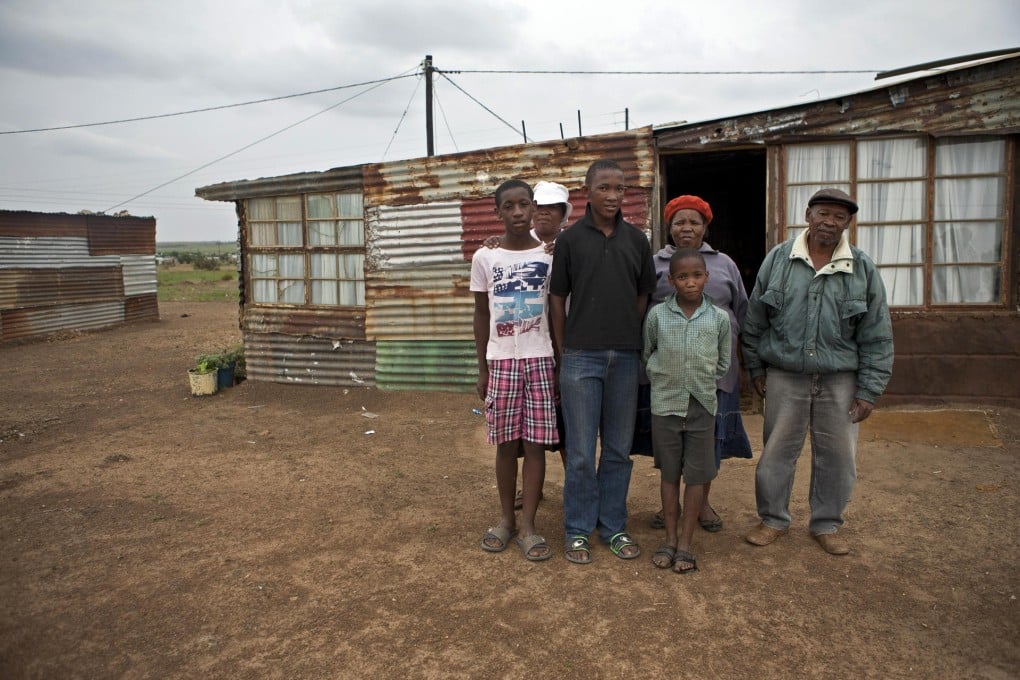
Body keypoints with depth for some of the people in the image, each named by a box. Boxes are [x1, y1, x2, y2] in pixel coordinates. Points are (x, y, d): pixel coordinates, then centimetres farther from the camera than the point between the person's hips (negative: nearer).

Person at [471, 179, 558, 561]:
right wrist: (482, 368, 4)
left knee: (535, 443, 1)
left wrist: (560, 364, 0)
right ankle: (506, 519, 21)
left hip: (540, 359, 0)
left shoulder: (550, 256, 1)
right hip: (501, 360, 0)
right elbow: (481, 315, 7)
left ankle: (528, 526, 9)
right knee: (506, 443, 7)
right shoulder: (484, 258, 2)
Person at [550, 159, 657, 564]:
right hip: (581, 358, -2)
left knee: (619, 450, 11)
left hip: (625, 358, 3)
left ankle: (614, 527, 24)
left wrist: (634, 345, 7)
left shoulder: (637, 240, 8)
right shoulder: (570, 239, 1)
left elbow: (643, 296, 12)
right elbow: (558, 299, 3)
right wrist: (563, 353, 3)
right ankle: (578, 531, 17)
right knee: (581, 452, 3)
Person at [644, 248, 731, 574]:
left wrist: (701, 384, 7)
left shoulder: (719, 318, -3)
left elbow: (723, 363, 9)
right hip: (665, 404, 0)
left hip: (702, 404, 0)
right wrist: (664, 381, 8)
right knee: (669, 473, 10)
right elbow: (647, 355, 10)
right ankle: (670, 539, 22)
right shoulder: (657, 315, -4)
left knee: (696, 475, 6)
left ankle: (686, 543, 18)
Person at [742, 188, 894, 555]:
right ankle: (773, 519, 26)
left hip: (839, 380, 1)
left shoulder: (862, 268, 0)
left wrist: (869, 390, -2)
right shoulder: (778, 259, 0)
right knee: (777, 450, 8)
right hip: (785, 376, 0)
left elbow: (876, 336, 1)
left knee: (837, 455, 8)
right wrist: (756, 368, 7)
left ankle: (826, 524, 28)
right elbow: (754, 321, 7)